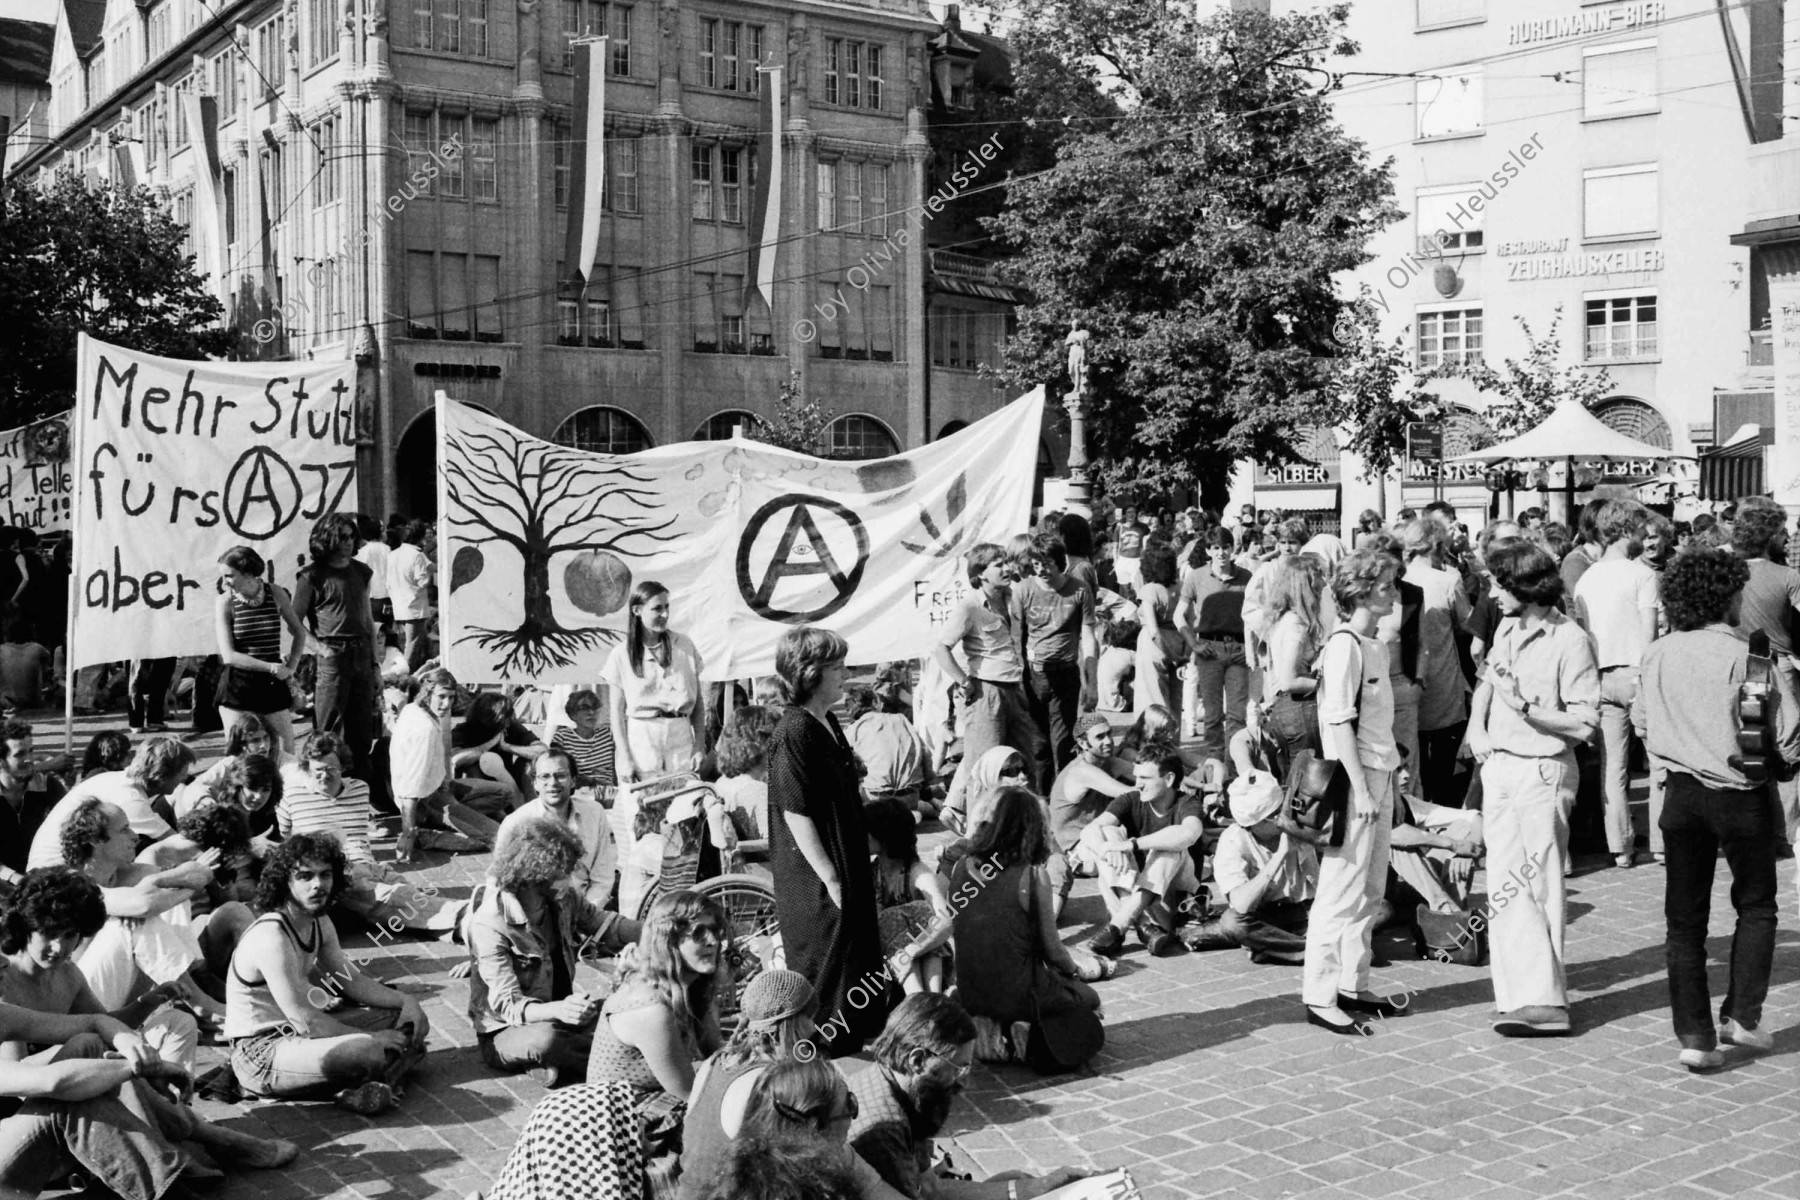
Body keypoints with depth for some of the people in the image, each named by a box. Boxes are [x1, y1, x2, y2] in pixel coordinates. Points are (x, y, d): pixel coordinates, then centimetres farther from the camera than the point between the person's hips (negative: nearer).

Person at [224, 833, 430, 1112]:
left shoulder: (320, 923, 4)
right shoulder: (272, 937, -25)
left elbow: (350, 980, 14)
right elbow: (305, 1022, -26)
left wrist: (405, 1000, -2)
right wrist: (373, 1038, -18)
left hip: (294, 1033, 10)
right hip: (261, 1052, -10)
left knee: (407, 1018, 7)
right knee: (367, 1052, -35)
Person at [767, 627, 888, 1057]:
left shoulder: (828, 724, 9)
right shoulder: (794, 735, -22)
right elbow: (796, 814, -23)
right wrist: (830, 878, -21)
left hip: (847, 869, 10)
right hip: (816, 882, -10)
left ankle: (851, 1040, 34)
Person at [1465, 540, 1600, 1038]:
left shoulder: (1569, 641, -13)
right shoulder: (1508, 628, 9)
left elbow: (1586, 721, -16)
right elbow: (1486, 680, 25)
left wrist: (1524, 706, -21)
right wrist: (1476, 725, 9)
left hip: (1543, 772, -7)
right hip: (1498, 767, 7)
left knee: (1537, 887, -3)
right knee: (1504, 884, 5)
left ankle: (1542, 999, 3)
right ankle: (1523, 992, 9)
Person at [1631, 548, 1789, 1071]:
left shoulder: (1658, 655, -1)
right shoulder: (1747, 657, -14)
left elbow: (1640, 720, 10)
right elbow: (1789, 732, -16)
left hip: (1682, 792, 3)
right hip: (1739, 794, -3)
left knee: (1684, 917, 8)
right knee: (1755, 906, 19)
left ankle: (1694, 1036, 7)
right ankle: (1741, 1016, 14)